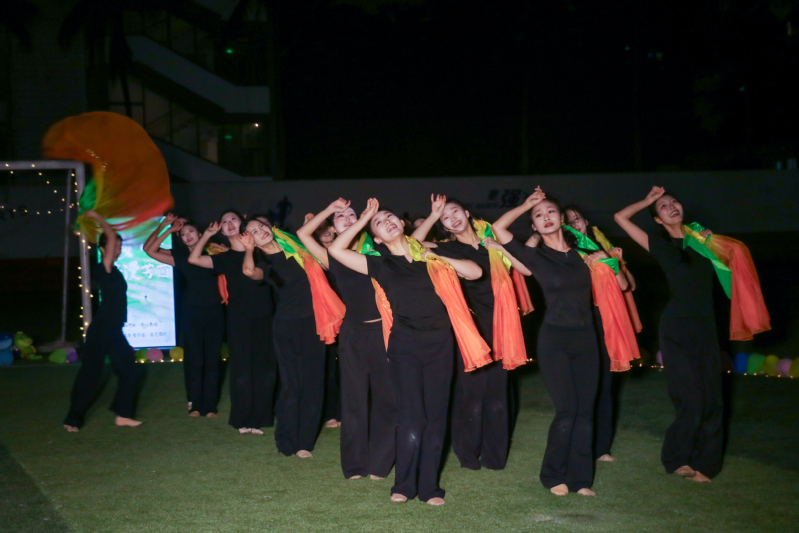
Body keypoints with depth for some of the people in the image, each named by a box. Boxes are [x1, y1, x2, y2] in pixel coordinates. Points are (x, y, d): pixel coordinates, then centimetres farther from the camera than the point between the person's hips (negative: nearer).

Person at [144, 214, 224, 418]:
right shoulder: (180, 258, 7)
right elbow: (149, 250, -1)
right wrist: (166, 228, -2)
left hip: (213, 311, 0)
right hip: (191, 313, 0)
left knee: (212, 360, -1)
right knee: (194, 360, -4)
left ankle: (209, 406, 2)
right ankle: (196, 405, 2)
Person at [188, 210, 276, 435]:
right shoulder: (225, 258, 8)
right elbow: (193, 259, 0)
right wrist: (207, 234, 1)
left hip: (264, 318, 0)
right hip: (239, 321, 0)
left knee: (266, 370, 2)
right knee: (242, 371, 2)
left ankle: (259, 418, 13)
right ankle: (243, 420, 14)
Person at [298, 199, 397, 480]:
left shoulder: (374, 251, 7)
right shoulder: (332, 259, 6)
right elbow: (303, 233, -3)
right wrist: (329, 209, -1)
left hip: (382, 330, 0)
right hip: (353, 334, 0)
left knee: (386, 397, 2)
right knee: (354, 399, 4)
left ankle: (379, 463, 12)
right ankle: (355, 464, 14)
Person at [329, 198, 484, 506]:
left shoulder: (429, 256, 11)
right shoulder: (381, 265, 6)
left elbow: (475, 272, 6)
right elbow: (336, 250, -4)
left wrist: (438, 258, -4)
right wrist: (364, 218, 2)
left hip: (440, 342, 2)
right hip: (405, 345, -2)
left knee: (436, 416, 2)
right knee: (412, 418, -9)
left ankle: (429, 487, 10)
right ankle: (404, 485, 5)